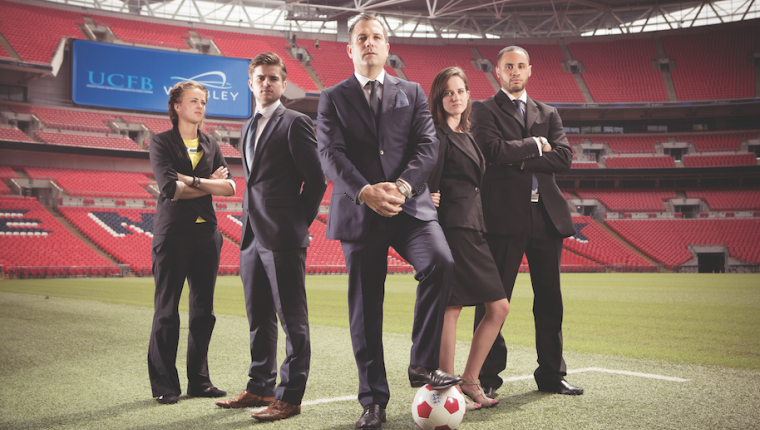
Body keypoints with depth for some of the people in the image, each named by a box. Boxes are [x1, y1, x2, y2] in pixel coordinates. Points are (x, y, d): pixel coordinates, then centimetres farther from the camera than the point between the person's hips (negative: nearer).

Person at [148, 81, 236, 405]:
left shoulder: (211, 145, 15)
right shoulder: (161, 142, 2)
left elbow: (230, 187, 1)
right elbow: (169, 188, -13)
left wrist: (193, 181, -9)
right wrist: (210, 184, -4)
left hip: (206, 232, 5)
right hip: (172, 232, -4)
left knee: (203, 311, 7)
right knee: (167, 311, -2)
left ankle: (199, 380, 16)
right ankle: (164, 384, 8)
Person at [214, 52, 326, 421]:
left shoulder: (294, 123, -6)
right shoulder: (250, 127, 19)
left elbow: (316, 179, -9)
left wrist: (299, 223, -5)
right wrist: (251, 222, 15)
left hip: (283, 238, -8)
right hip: (253, 236, 9)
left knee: (292, 318, -1)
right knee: (259, 317, 15)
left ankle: (289, 397, 4)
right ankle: (260, 387, 26)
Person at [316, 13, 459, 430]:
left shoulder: (412, 92, 15)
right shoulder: (332, 98, 10)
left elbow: (427, 146, 3)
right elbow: (331, 154, -3)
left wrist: (403, 186, -16)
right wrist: (365, 191, -20)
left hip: (410, 206, 1)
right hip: (359, 212, 0)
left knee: (440, 263, -26)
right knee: (365, 310, 2)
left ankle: (422, 363, -11)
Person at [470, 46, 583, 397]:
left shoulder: (548, 114, 18)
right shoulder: (484, 110, 6)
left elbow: (564, 157, 3)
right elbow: (494, 150, -13)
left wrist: (521, 159, -6)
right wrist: (535, 145, -2)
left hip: (547, 216, 5)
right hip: (504, 216, -4)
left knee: (549, 300, 9)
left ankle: (551, 374, 19)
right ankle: (487, 377, 6)